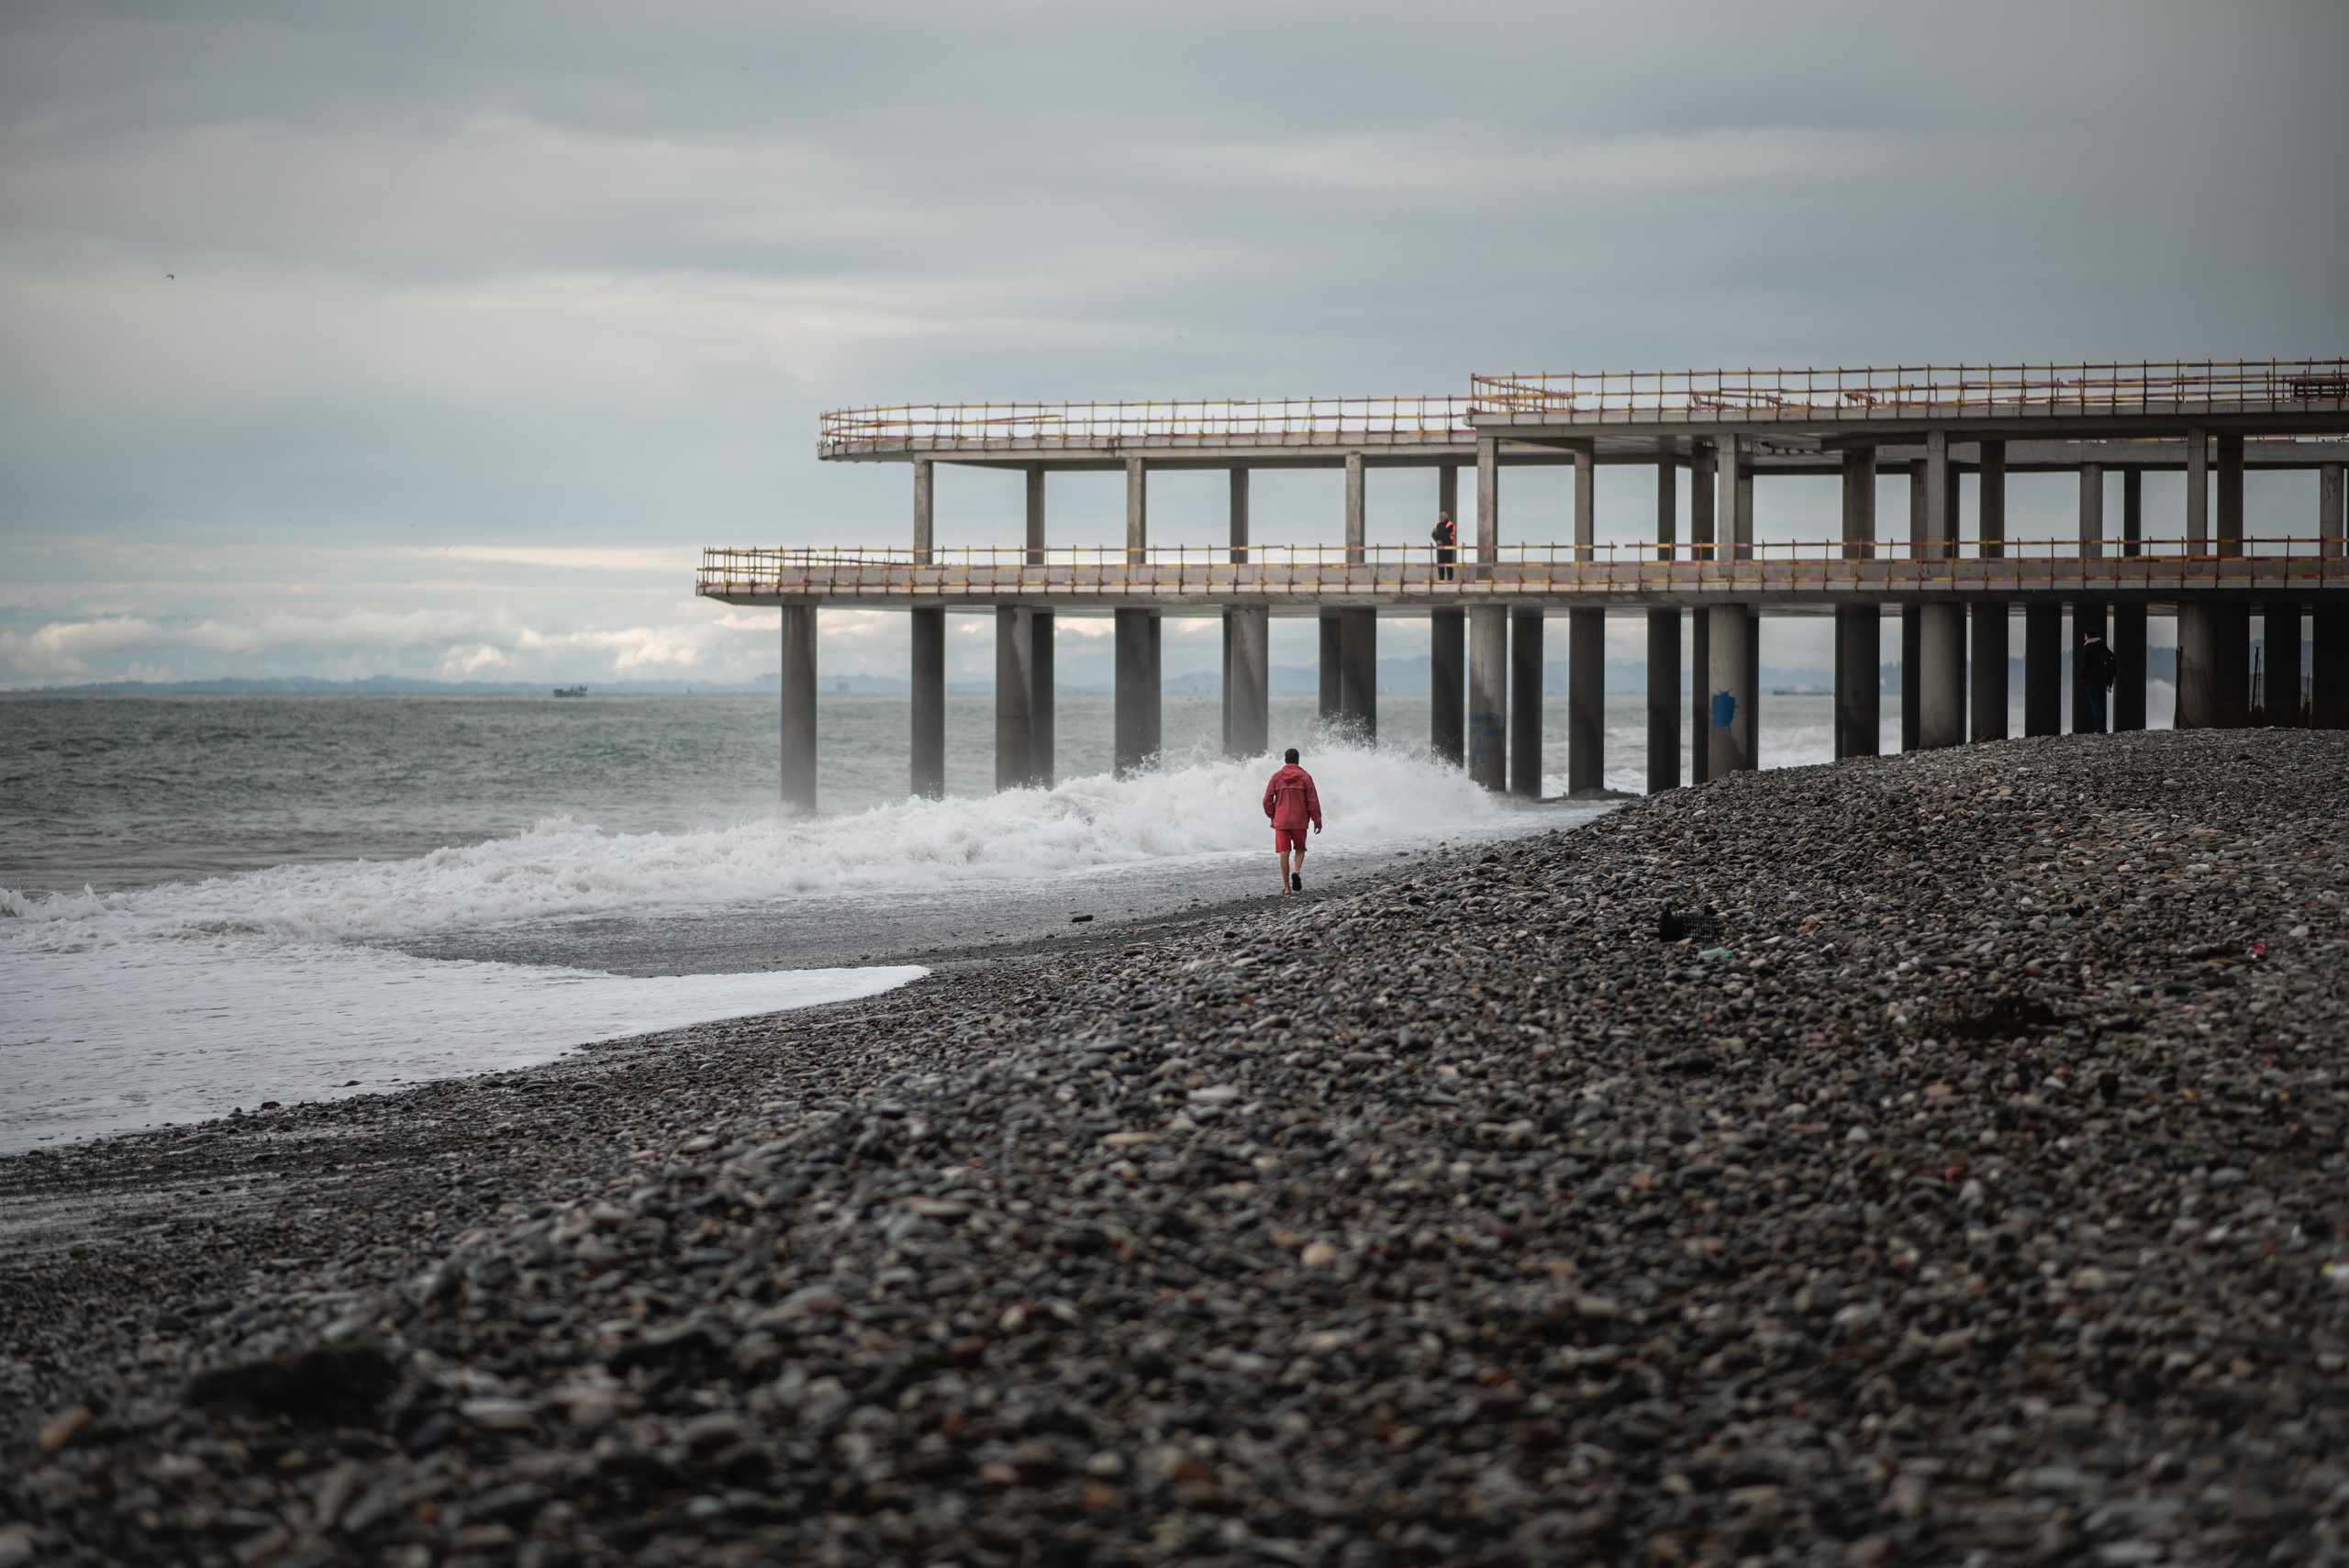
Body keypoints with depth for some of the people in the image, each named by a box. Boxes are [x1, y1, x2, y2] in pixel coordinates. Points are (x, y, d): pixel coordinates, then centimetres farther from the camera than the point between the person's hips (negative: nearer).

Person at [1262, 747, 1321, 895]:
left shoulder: (1276, 777, 1)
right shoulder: (1305, 777, -3)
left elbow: (1267, 800, 2)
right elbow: (1313, 801, -3)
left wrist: (1272, 816, 18)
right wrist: (1317, 821, 4)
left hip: (1281, 821, 1)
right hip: (1300, 821, -1)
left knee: (1284, 853, 2)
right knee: (1300, 849, 17)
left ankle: (1286, 888, 1)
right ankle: (1297, 871, -12)